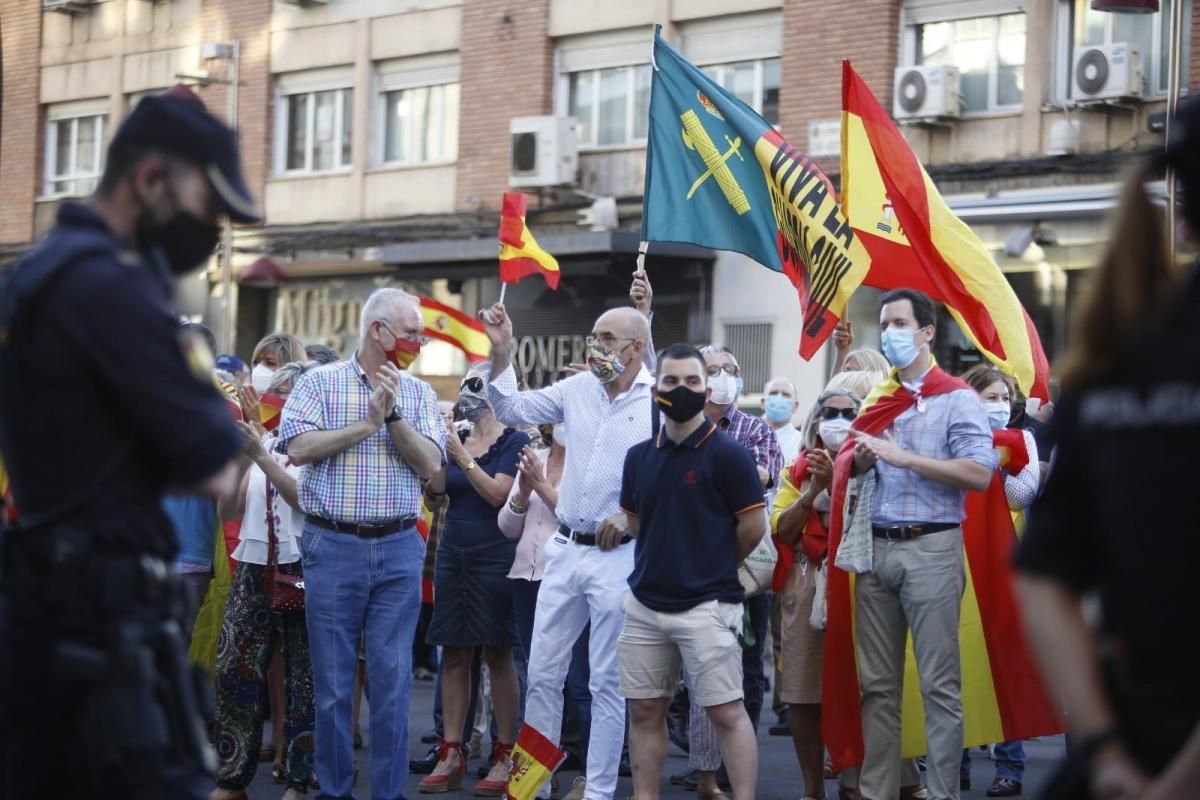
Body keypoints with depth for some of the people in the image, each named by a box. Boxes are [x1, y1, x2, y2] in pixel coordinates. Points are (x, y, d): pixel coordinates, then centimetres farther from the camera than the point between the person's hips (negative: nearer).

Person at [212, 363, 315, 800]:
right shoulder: (258, 444, 14)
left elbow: (307, 499, -17)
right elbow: (228, 511, 10)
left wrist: (261, 456, -18)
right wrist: (237, 462, -4)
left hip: (300, 570, -5)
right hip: (253, 569, 5)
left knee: (302, 674, 0)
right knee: (236, 669, 2)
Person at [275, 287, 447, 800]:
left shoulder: (418, 393, 10)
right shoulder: (321, 383, 2)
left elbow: (430, 466, 0)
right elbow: (299, 449, -11)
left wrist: (393, 414, -10)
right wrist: (367, 424, -10)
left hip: (398, 550, 2)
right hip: (333, 546, -2)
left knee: (393, 679, 2)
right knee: (333, 679, 3)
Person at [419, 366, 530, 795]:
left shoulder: (513, 441, -3)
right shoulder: (456, 439, 12)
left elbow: (498, 493, -15)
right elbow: (434, 497, 8)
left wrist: (463, 457, -16)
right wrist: (439, 453, -6)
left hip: (494, 557, -5)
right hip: (453, 554, 6)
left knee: (498, 656, -4)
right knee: (453, 655, 4)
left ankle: (504, 755, 0)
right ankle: (451, 754, 6)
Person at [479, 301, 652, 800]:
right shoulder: (577, 389, 6)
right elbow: (513, 409, 9)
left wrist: (630, 516, -19)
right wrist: (501, 352, -2)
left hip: (619, 555, -5)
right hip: (566, 549, 5)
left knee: (607, 683, 3)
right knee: (543, 673, 10)